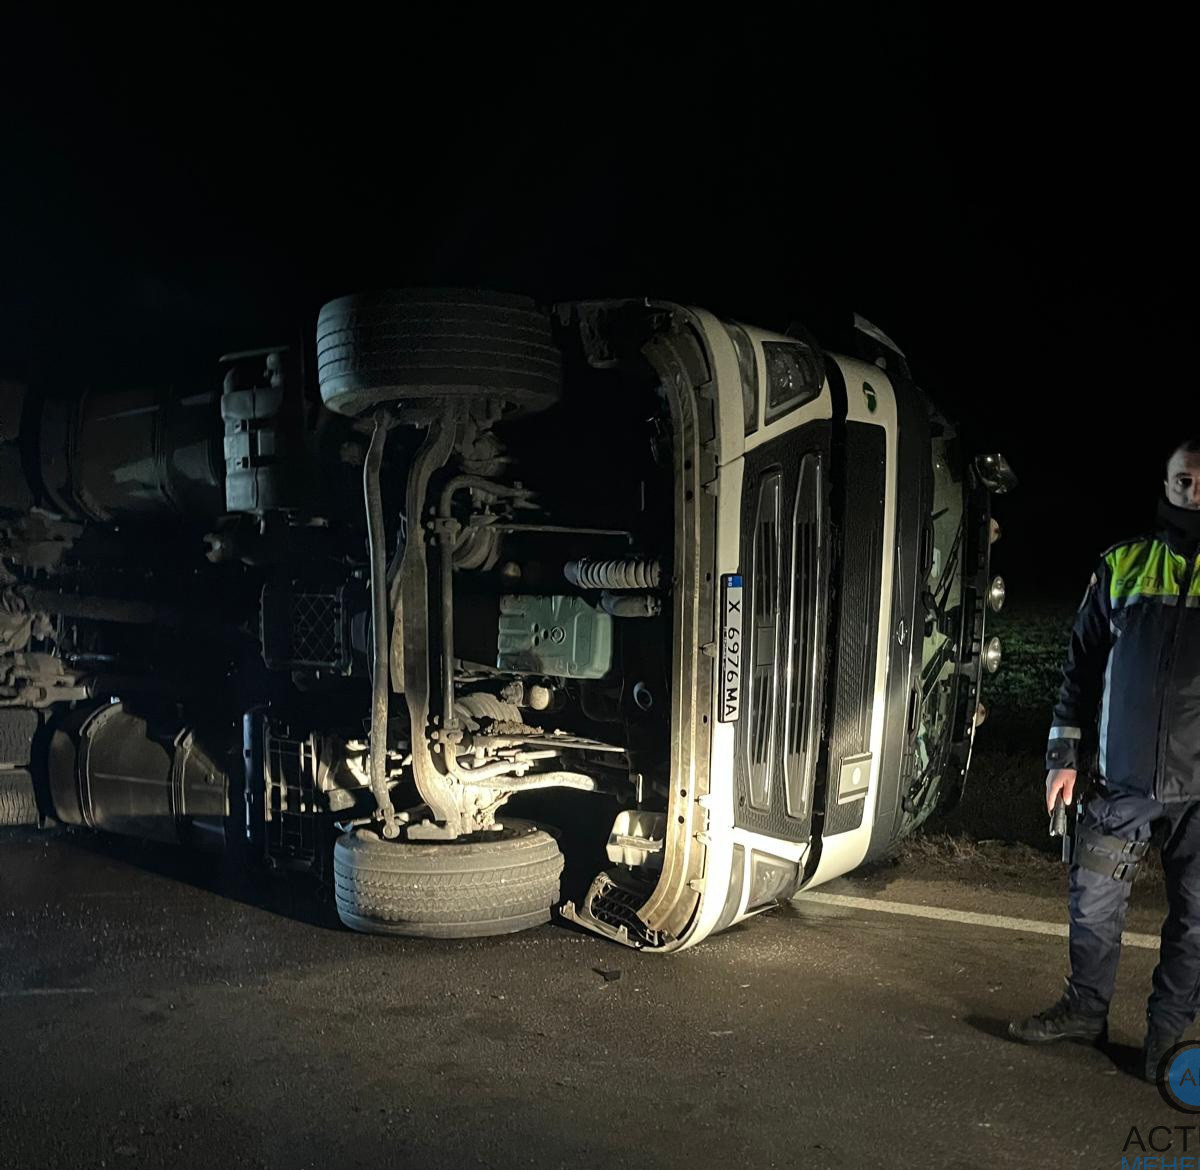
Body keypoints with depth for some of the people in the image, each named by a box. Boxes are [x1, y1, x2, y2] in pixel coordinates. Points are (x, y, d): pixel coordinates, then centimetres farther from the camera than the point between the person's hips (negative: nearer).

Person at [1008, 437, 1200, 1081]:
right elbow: (1083, 663, 10)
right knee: (1094, 905, 10)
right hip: (1122, 779, 2)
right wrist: (1064, 754, 6)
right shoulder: (1122, 564, 6)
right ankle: (1085, 1009, 30)